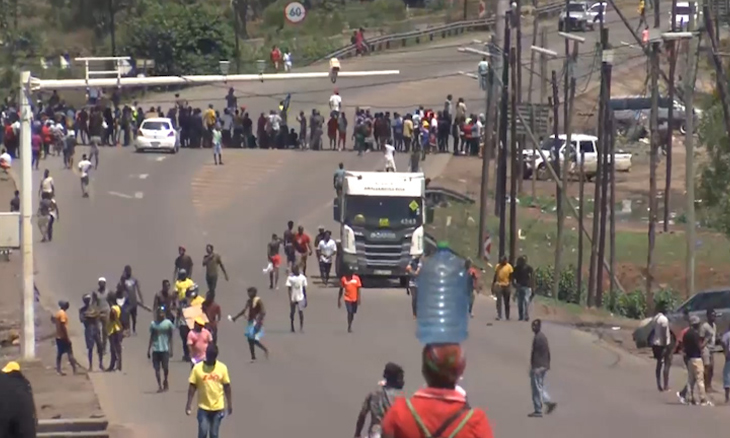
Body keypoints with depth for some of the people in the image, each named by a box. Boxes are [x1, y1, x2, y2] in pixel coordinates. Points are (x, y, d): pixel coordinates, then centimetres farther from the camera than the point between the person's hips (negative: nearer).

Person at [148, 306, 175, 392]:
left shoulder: (168, 323, 0)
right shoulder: (153, 324, 6)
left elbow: (171, 337, 3)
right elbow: (151, 337, 12)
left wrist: (171, 349, -2)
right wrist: (148, 350, 9)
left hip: (165, 349, -2)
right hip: (155, 349, 2)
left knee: (165, 367, -2)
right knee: (157, 368, -2)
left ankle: (165, 381, 24)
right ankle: (159, 385, 3)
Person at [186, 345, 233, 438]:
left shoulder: (222, 368, -2)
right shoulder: (197, 368, -7)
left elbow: (227, 387, 4)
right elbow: (192, 387, -3)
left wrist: (230, 404, 5)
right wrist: (188, 405, -7)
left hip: (218, 408, 1)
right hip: (203, 408, -1)